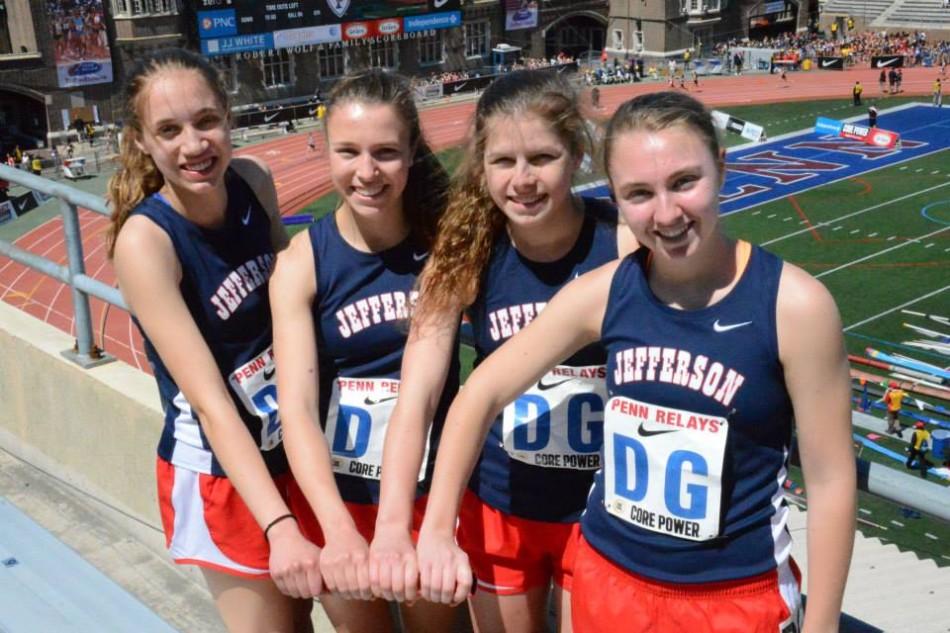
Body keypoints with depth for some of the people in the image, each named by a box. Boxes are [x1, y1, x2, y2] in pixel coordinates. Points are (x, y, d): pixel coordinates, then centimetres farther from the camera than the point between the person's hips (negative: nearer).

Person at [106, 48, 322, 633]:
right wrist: (279, 527, -36)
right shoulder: (144, 240, -24)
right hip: (219, 472, -5)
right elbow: (209, 402, -29)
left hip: (293, 442, 5)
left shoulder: (254, 182, -9)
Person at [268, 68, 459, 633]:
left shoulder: (445, 238, -11)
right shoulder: (301, 262, -14)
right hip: (339, 498, 0)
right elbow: (296, 407, -22)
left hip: (434, 490, 1)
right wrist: (340, 529, -35)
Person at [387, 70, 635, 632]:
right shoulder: (467, 254, -12)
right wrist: (392, 527, -29)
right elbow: (416, 396, -17)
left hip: (605, 510, -2)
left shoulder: (626, 246, -18)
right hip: (499, 508, 2)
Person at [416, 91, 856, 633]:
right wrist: (437, 532, -5)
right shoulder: (603, 291, -10)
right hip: (607, 576, 3)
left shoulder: (794, 303, -18)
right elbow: (482, 392, -2)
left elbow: (831, 477, -11)